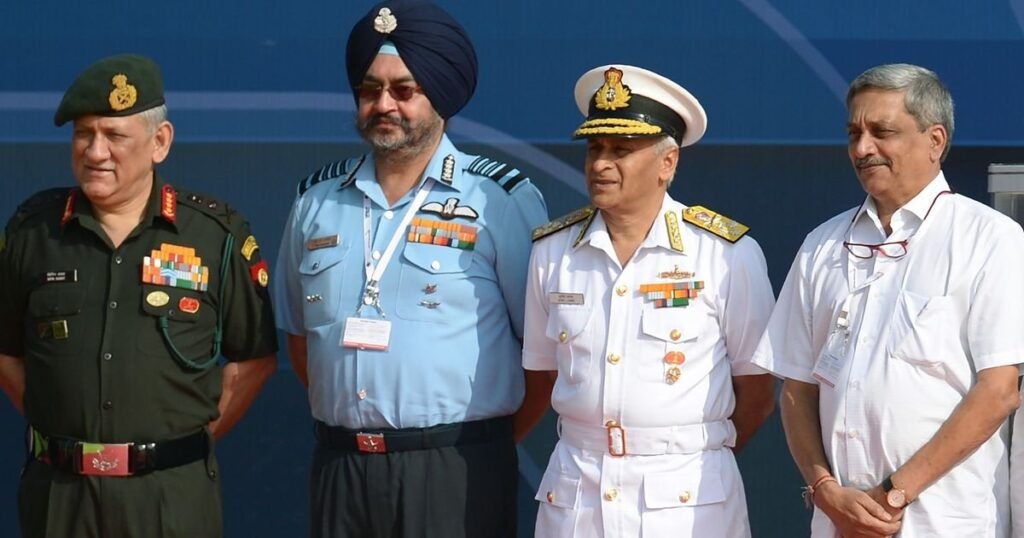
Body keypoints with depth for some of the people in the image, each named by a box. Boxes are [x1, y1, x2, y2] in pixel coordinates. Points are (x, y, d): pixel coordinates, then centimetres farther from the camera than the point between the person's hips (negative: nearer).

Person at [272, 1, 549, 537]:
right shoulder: (316, 199, 10)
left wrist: (491, 442, 1)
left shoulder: (502, 200, -5)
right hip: (340, 466, 4)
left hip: (456, 473, -4)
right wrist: (347, 423, 12)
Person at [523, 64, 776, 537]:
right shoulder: (550, 250, 4)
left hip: (686, 497, -3)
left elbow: (756, 395, 0)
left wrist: (698, 457, 6)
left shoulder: (729, 254, -6)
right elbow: (548, 372, 12)